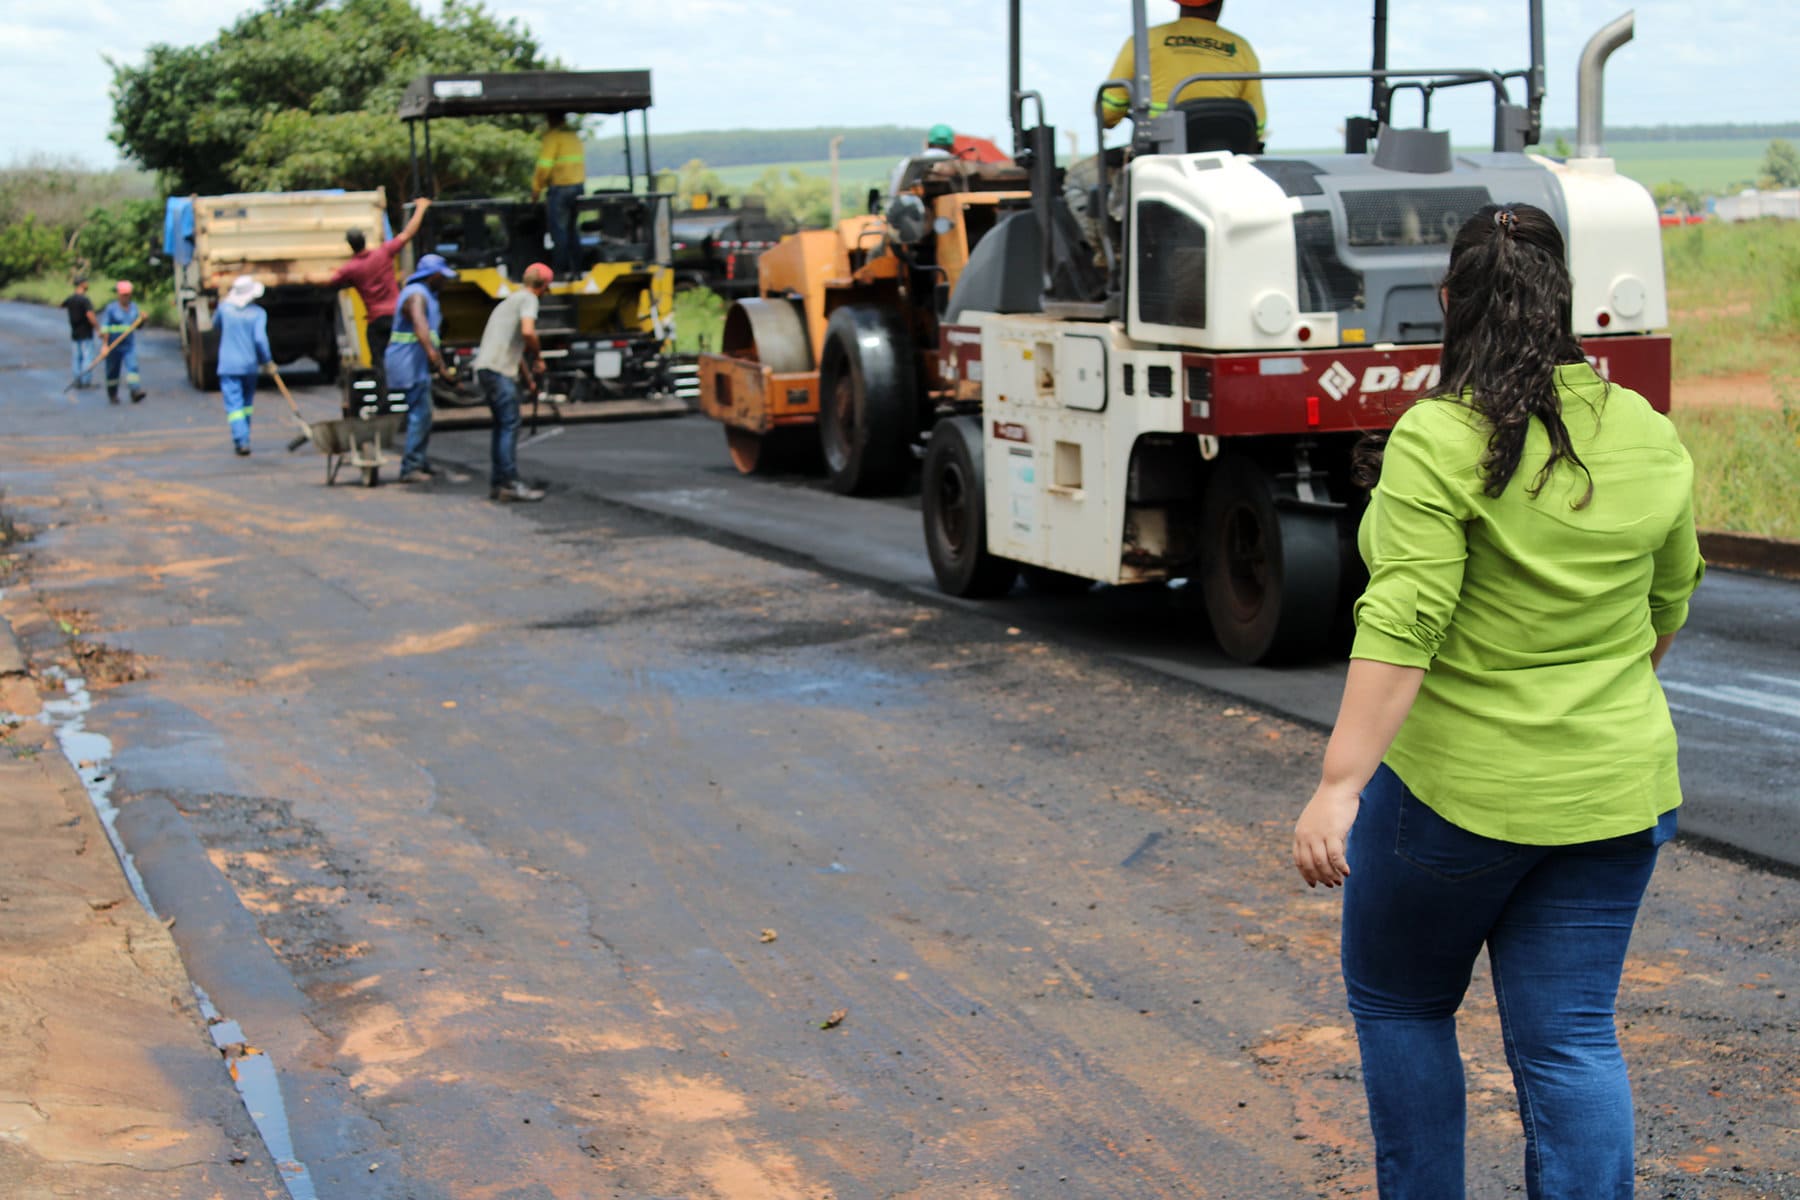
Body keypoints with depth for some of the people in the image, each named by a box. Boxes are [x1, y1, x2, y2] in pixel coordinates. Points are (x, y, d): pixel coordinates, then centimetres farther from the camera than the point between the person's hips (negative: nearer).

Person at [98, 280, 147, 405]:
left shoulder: (133, 306, 9)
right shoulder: (110, 308, -6)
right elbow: (105, 328, -10)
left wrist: (142, 317, -4)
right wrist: (105, 345, -18)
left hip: (130, 345, 3)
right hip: (114, 345, -3)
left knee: (132, 366, -15)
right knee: (113, 371, 7)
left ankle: (135, 391, -25)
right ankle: (112, 394, 22)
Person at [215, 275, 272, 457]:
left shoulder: (224, 307, -3)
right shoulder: (258, 313, -8)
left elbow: (216, 324, 18)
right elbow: (260, 338, -17)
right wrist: (267, 360, -5)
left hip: (228, 365, -1)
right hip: (249, 365, 1)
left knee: (234, 405, -4)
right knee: (247, 403, 19)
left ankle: (241, 440, -17)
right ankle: (243, 438, 26)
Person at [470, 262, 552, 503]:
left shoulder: (510, 300, 28)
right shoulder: (528, 299, -2)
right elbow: (527, 331, -20)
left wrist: (528, 375, 42)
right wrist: (538, 357, -4)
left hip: (484, 368, 9)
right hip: (498, 369, -9)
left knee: (502, 426, 13)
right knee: (510, 425, -11)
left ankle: (498, 483, 14)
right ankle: (511, 483, -16)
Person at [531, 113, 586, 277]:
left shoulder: (552, 137, -10)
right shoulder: (574, 136, 14)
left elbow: (544, 167, -15)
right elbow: (580, 163, 12)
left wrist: (536, 190, -5)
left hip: (559, 188, -7)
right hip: (578, 186, 7)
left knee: (558, 231, -2)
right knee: (572, 230, 13)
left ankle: (561, 270, -2)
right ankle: (575, 268, 13)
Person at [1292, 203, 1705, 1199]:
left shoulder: (1439, 441, -15)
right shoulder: (1651, 437, 3)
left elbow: (1401, 628, -22)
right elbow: (1666, 611, 14)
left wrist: (1338, 787, -22)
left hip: (1457, 789, -5)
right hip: (1616, 795, 5)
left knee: (1397, 1003, 16)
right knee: (1569, 1040, 9)